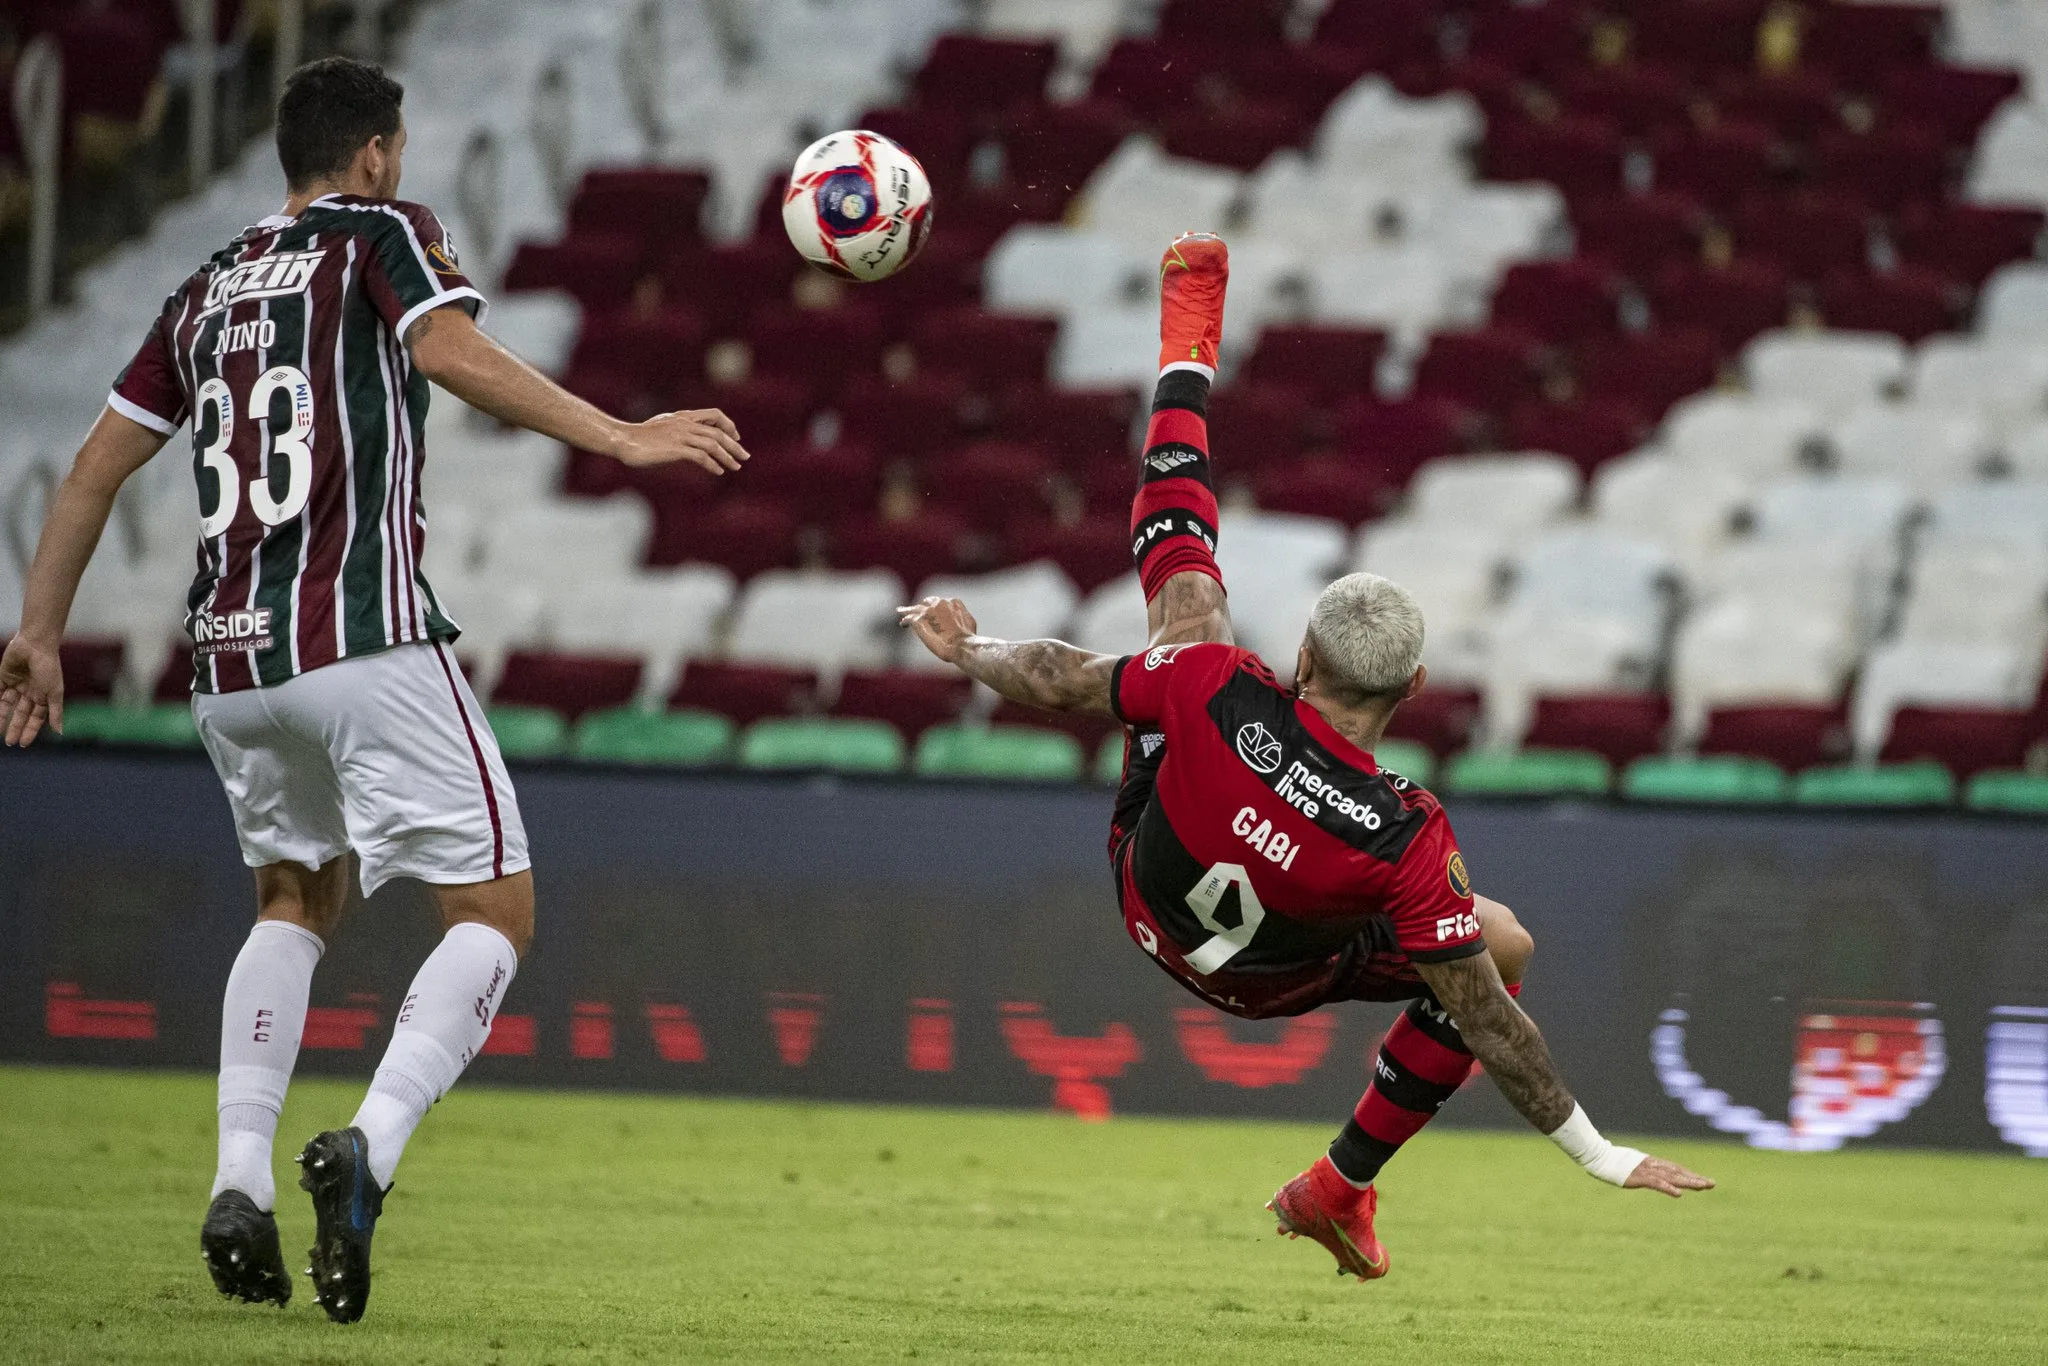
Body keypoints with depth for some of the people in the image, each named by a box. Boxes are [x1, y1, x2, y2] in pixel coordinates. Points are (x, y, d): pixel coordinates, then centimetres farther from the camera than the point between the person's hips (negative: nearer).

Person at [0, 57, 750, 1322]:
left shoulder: (211, 286, 21)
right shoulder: (383, 232, 6)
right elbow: (453, 352, -14)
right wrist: (622, 438, -17)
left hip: (231, 656, 6)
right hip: (366, 640, -6)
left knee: (300, 898, 27)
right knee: (497, 913, 1)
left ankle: (240, 1184, 9)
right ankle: (370, 1146, -23)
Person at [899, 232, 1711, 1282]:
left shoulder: (1219, 692, -37)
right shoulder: (1409, 845, -41)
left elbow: (1064, 683, -18)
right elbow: (1486, 1023, -31)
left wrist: (965, 651, 4)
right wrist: (1597, 1155, -21)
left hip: (1143, 889, 3)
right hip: (1265, 982, -3)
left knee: (1184, 570, 12)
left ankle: (1187, 355, 39)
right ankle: (1339, 1188, 22)